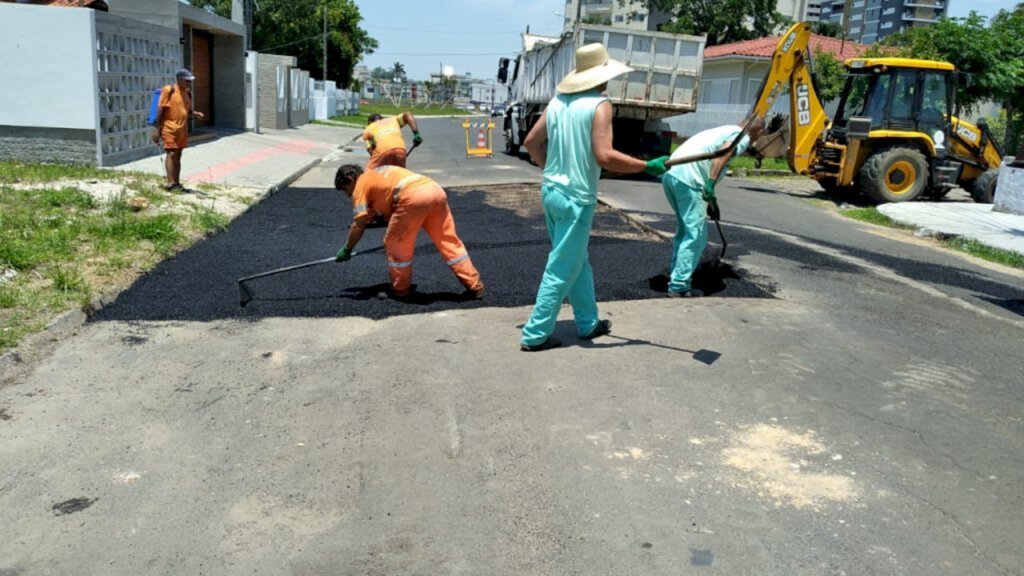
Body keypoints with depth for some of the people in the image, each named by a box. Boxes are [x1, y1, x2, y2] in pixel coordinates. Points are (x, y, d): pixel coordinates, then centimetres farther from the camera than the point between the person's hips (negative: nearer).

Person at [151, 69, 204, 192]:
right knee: (171, 154, -10)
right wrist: (156, 128, -12)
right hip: (169, 128, -7)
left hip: (182, 129, 7)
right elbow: (160, 109, -9)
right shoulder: (169, 90, -9)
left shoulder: (187, 92, 12)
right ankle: (171, 183, -11)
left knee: (178, 156, 10)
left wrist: (196, 114, -1)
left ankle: (177, 183, 14)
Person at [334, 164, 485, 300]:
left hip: (414, 196, -8)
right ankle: (474, 286, 15)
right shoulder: (378, 174, 38)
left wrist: (346, 250, 20)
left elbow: (359, 224, 9)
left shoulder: (361, 184, 15)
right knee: (449, 241, 13)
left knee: (395, 244, 10)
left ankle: (400, 290, 21)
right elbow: (390, 210, 47)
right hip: (436, 190, 8)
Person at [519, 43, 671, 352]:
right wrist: (648, 166, -15)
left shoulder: (558, 101, 7)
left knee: (578, 262, 20)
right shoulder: (599, 105, -14)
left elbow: (531, 142, 14)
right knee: (562, 269, 2)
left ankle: (588, 323, 31)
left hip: (551, 191, 8)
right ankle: (535, 335, 7)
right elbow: (604, 156, -24)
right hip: (576, 198, -8)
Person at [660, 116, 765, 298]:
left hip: (671, 174, 9)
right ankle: (679, 287, -3)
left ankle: (675, 275, 30)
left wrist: (711, 200, 46)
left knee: (684, 229, 22)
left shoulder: (725, 130, 32)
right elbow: (723, 153, -17)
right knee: (696, 235, -3)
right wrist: (711, 183, -27)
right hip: (688, 179, -9)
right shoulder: (742, 137, 5)